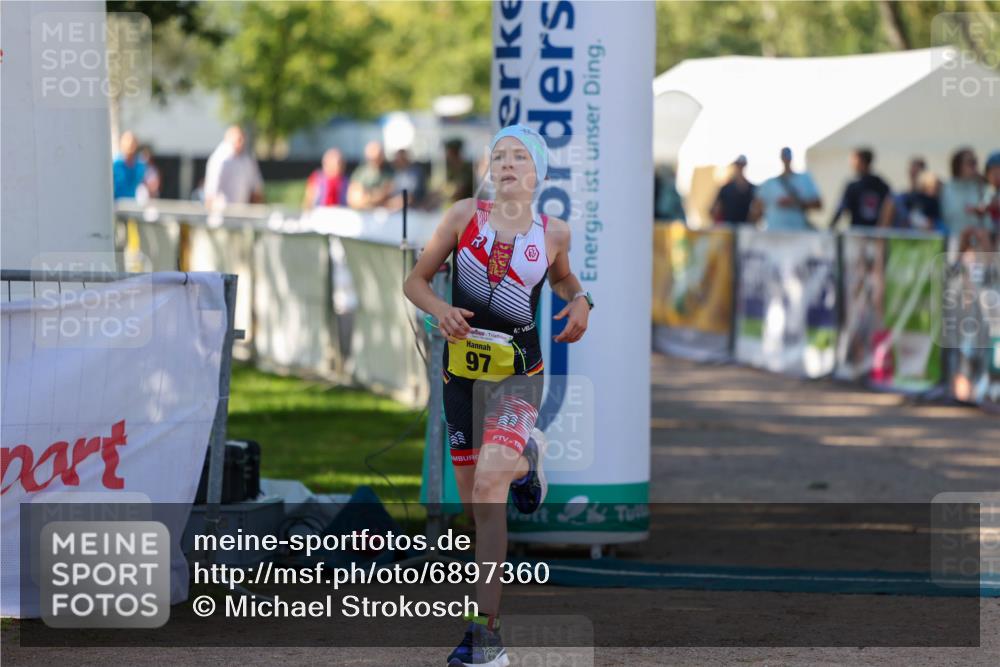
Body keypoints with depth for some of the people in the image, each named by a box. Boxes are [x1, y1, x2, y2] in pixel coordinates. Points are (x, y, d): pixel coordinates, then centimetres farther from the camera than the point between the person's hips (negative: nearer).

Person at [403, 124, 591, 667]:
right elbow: (416, 281, 6)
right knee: (471, 494, 10)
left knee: (488, 483, -23)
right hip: (462, 364, 3)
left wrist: (579, 302, 1)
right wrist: (440, 310, -15)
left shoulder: (554, 234, 2)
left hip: (518, 371, -3)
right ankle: (524, 459, 47)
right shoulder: (465, 215, 1)